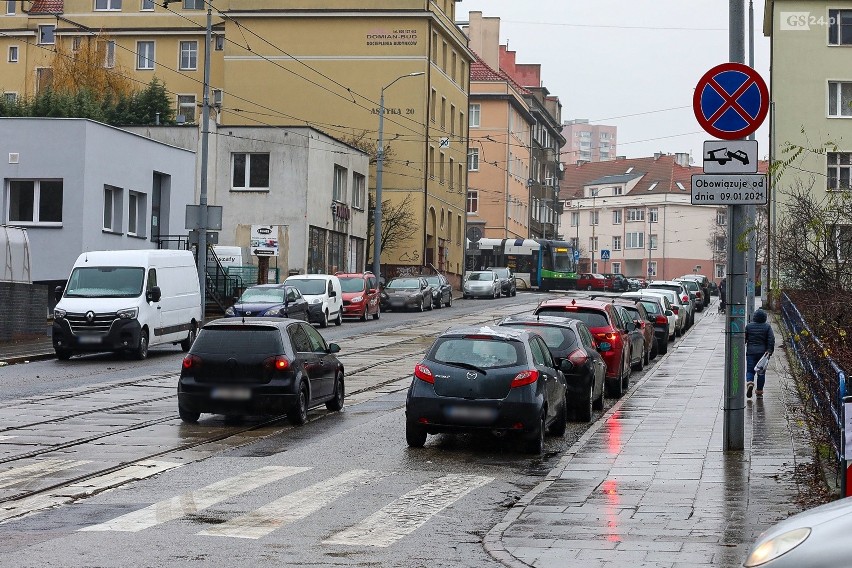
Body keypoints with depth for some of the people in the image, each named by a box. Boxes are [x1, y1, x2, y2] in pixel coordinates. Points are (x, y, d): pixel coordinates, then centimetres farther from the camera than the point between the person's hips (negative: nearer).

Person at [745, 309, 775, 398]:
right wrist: (769, 350, -9)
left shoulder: (749, 326, 2)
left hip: (751, 352, 0)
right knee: (761, 372, 9)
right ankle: (759, 391, 11)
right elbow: (771, 340, -8)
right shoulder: (767, 327, 1)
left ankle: (749, 382, -23)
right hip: (762, 352, 0)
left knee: (750, 370, 5)